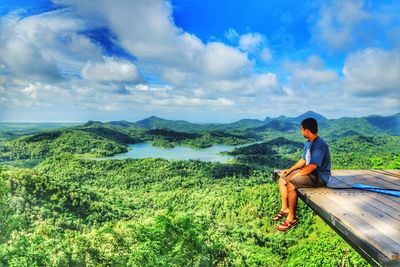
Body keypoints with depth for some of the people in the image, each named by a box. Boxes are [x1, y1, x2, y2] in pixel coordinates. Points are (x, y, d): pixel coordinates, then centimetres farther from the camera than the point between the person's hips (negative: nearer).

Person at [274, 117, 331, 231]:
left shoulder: (320, 145, -24)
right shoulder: (309, 143, 9)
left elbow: (312, 166, -29)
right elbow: (303, 160, 19)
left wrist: (295, 175, -20)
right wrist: (290, 169, 8)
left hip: (319, 176, -10)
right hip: (309, 172, 10)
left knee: (291, 183, -29)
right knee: (282, 178, 6)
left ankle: (292, 218, -16)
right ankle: (285, 208, 14)